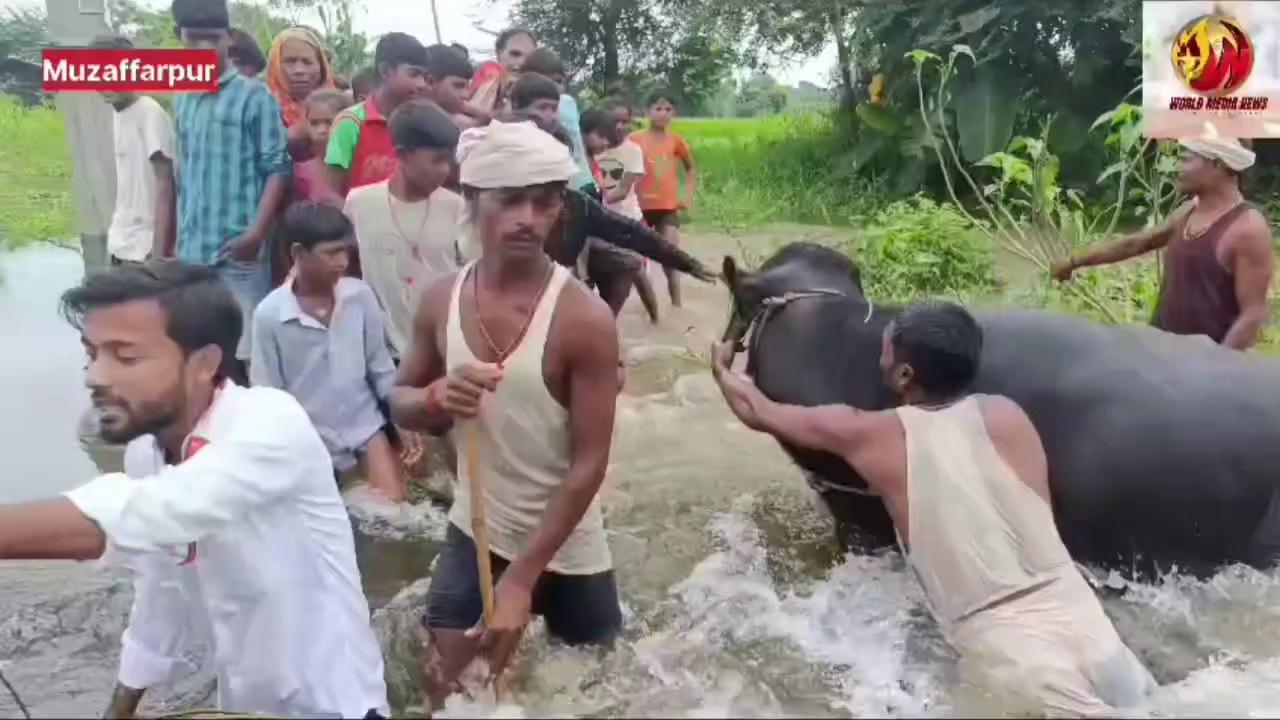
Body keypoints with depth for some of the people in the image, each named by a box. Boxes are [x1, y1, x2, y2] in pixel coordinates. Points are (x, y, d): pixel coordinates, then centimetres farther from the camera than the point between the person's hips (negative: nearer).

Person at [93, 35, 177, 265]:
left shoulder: (151, 113, -13)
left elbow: (165, 186, -17)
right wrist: (115, 232, 15)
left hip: (145, 247, -8)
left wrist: (159, 252, -21)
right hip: (121, 243, 8)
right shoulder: (117, 115, 11)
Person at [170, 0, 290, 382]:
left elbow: (278, 168, -8)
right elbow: (182, 174, 19)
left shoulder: (254, 97, -3)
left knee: (247, 352, -4)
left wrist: (256, 233, -18)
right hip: (192, 251, 6)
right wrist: (178, 238, 15)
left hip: (238, 250, -6)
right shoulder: (181, 101, 15)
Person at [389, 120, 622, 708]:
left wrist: (522, 578, -19)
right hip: (472, 534, 3)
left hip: (565, 551, -3)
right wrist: (436, 398, -21)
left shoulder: (584, 319, -22)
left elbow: (589, 465, -19)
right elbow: (399, 403, 4)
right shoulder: (441, 301, -8)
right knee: (443, 689, 13)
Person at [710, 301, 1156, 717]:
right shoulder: (1007, 416, 6)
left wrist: (721, 368, 33)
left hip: (1000, 643, -4)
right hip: (1078, 617, 4)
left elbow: (759, 412, 13)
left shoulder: (871, 436, -1)